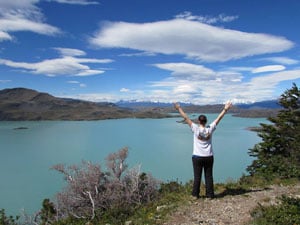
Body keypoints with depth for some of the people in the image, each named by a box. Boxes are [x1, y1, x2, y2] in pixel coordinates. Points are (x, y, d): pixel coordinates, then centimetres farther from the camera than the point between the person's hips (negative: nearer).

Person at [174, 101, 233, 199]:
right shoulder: (210, 129, -5)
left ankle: (195, 194, 15)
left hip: (197, 157, -2)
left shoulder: (196, 129, -11)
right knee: (209, 176, 9)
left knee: (197, 176, 6)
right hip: (209, 157, 2)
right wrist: (225, 109, 11)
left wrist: (179, 109, -3)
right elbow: (218, 118, 3)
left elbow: (186, 118, -8)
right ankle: (210, 194, 16)